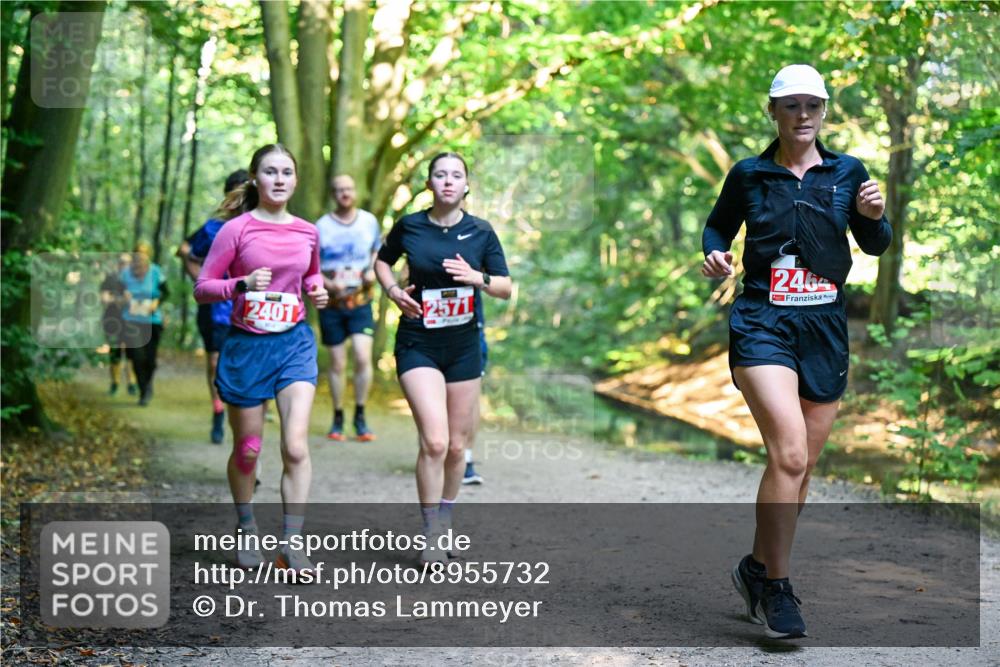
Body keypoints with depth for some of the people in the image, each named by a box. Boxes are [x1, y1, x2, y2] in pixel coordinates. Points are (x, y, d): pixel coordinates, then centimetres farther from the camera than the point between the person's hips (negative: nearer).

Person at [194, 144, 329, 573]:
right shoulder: (236, 230, -7)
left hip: (294, 344, 2)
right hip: (246, 346, -2)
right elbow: (201, 288, -7)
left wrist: (317, 291, 3)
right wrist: (242, 285, -24)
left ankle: (291, 546, -4)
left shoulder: (307, 233, 5)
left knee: (296, 447, -11)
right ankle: (246, 531, 33)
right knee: (246, 450, 10)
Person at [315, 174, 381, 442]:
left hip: (361, 301, 1)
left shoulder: (369, 221, 5)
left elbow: (379, 251, 20)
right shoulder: (321, 227, -3)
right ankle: (338, 419, 19)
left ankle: (360, 417, 2)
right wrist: (327, 284, -18)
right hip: (331, 303, -1)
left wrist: (373, 271, -1)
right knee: (337, 364, 4)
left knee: (363, 358, -14)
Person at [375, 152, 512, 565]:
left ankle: (445, 524, 32)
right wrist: (392, 290, -3)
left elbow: (506, 288, 4)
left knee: (457, 446, 10)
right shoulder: (409, 226, -3)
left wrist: (478, 278, -16)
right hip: (418, 345, -3)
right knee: (434, 441, -17)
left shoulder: (481, 232, 0)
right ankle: (431, 538, -5)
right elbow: (382, 260, 16)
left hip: (464, 347, 3)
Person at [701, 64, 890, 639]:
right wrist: (716, 254, -7)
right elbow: (718, 225, 15)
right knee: (790, 455, -20)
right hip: (763, 326, -4)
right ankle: (777, 588, -7)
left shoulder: (848, 172, 7)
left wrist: (874, 217, -7)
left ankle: (758, 568, 28)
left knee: (803, 466, 9)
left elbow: (875, 246, 15)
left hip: (826, 331, 4)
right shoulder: (749, 175, 2)